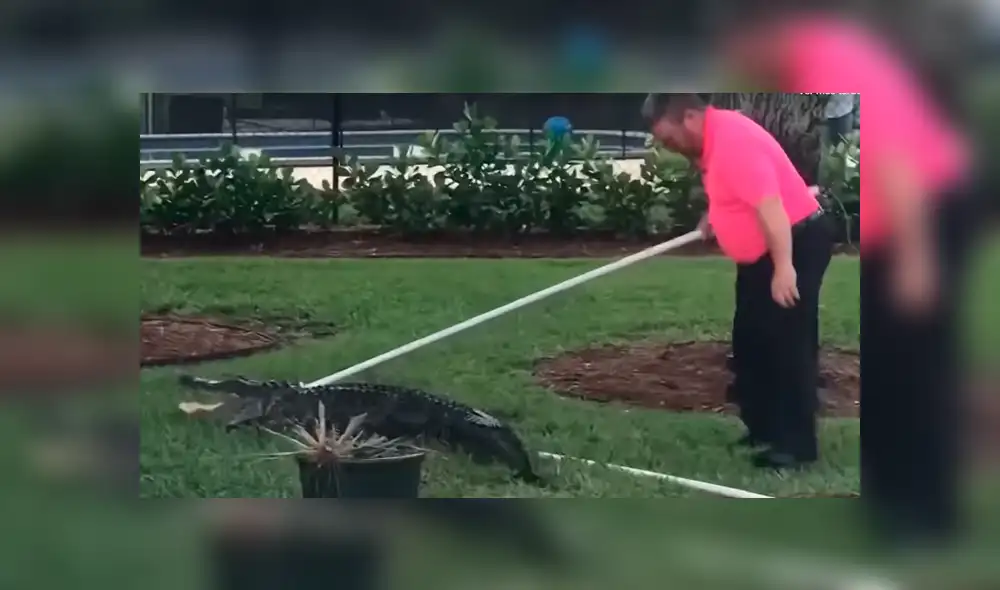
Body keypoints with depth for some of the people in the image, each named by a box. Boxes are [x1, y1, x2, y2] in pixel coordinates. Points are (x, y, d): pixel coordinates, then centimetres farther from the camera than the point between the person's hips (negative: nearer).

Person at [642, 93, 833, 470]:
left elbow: (770, 204, -32)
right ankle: (763, 428, 22)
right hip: (761, 254, 11)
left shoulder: (732, 141, -26)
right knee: (750, 343, 14)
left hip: (795, 245, -11)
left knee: (787, 346, -9)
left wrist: (784, 267, -34)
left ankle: (796, 444, -5)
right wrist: (715, 217, 13)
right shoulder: (714, 136, 7)